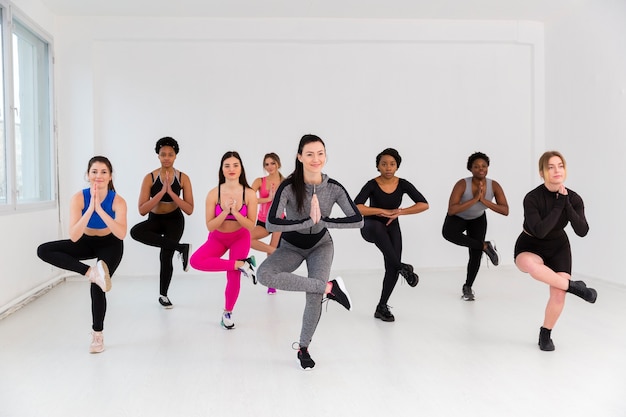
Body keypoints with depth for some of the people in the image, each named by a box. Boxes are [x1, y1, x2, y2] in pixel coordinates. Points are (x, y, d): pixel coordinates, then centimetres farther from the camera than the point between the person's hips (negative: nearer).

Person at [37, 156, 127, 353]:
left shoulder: (118, 201, -25)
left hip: (110, 244, -2)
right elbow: (73, 237, -31)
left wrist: (99, 209, -44)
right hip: (86, 242, 2)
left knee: (97, 286, -16)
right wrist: (90, 208, -40)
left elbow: (121, 234, -39)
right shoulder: (79, 198, -23)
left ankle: (97, 334, 7)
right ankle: (91, 272, -28)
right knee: (43, 251, -20)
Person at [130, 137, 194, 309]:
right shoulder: (150, 178, -14)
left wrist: (171, 193, -28)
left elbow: (189, 210, -17)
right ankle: (181, 248, -27)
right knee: (135, 232, -30)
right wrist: (161, 192, -29)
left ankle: (163, 295, 18)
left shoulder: (183, 178, -13)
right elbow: (142, 210, -20)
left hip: (174, 220, -1)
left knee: (166, 255, -9)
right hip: (155, 219, 1)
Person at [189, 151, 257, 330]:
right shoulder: (214, 194, -19)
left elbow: (251, 226, -16)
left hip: (240, 238, -1)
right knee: (195, 261, -25)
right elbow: (210, 226, -17)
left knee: (233, 277, -3)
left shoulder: (249, 194, -19)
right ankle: (241, 264, -19)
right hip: (218, 238, 1)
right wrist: (225, 211, -31)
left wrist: (235, 212, -31)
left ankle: (227, 313, 25)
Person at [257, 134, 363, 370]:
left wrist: (322, 221, -31)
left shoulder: (334, 188, -21)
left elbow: (358, 220, -23)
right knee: (264, 274, -29)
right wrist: (308, 221, -38)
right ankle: (329, 287, -19)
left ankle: (303, 347, 16)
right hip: (291, 247, -1)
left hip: (320, 246, 1)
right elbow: (271, 223, -37)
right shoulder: (289, 187, -28)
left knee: (314, 297, -13)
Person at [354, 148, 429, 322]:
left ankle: (382, 307, 13)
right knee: (377, 226, -41)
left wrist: (399, 212, -28)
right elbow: (355, 208, -33)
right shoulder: (372, 185, -20)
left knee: (392, 268, -7)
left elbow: (424, 204, -19)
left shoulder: (403, 184, -11)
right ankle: (401, 267, -36)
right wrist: (384, 211, -31)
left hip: (392, 227, 4)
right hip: (370, 227, -3)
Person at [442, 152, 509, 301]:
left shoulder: (494, 186, -24)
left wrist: (484, 201, -39)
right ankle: (485, 246, -19)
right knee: (448, 232, -36)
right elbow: (451, 210, -39)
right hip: (458, 217, -2)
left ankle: (467, 287, 20)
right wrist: (474, 199, -43)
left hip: (478, 219, 2)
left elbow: (505, 211, -28)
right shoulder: (462, 184, -33)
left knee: (476, 254, -5)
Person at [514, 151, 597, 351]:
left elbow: (582, 231, -22)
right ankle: (574, 286, -19)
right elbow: (539, 231, -32)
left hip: (558, 247, 3)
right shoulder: (532, 198, -25)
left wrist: (566, 204, -29)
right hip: (530, 246, -3)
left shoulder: (574, 198, -13)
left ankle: (545, 335, 13)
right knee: (530, 264, -40)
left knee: (559, 294, -13)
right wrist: (558, 206, -30)